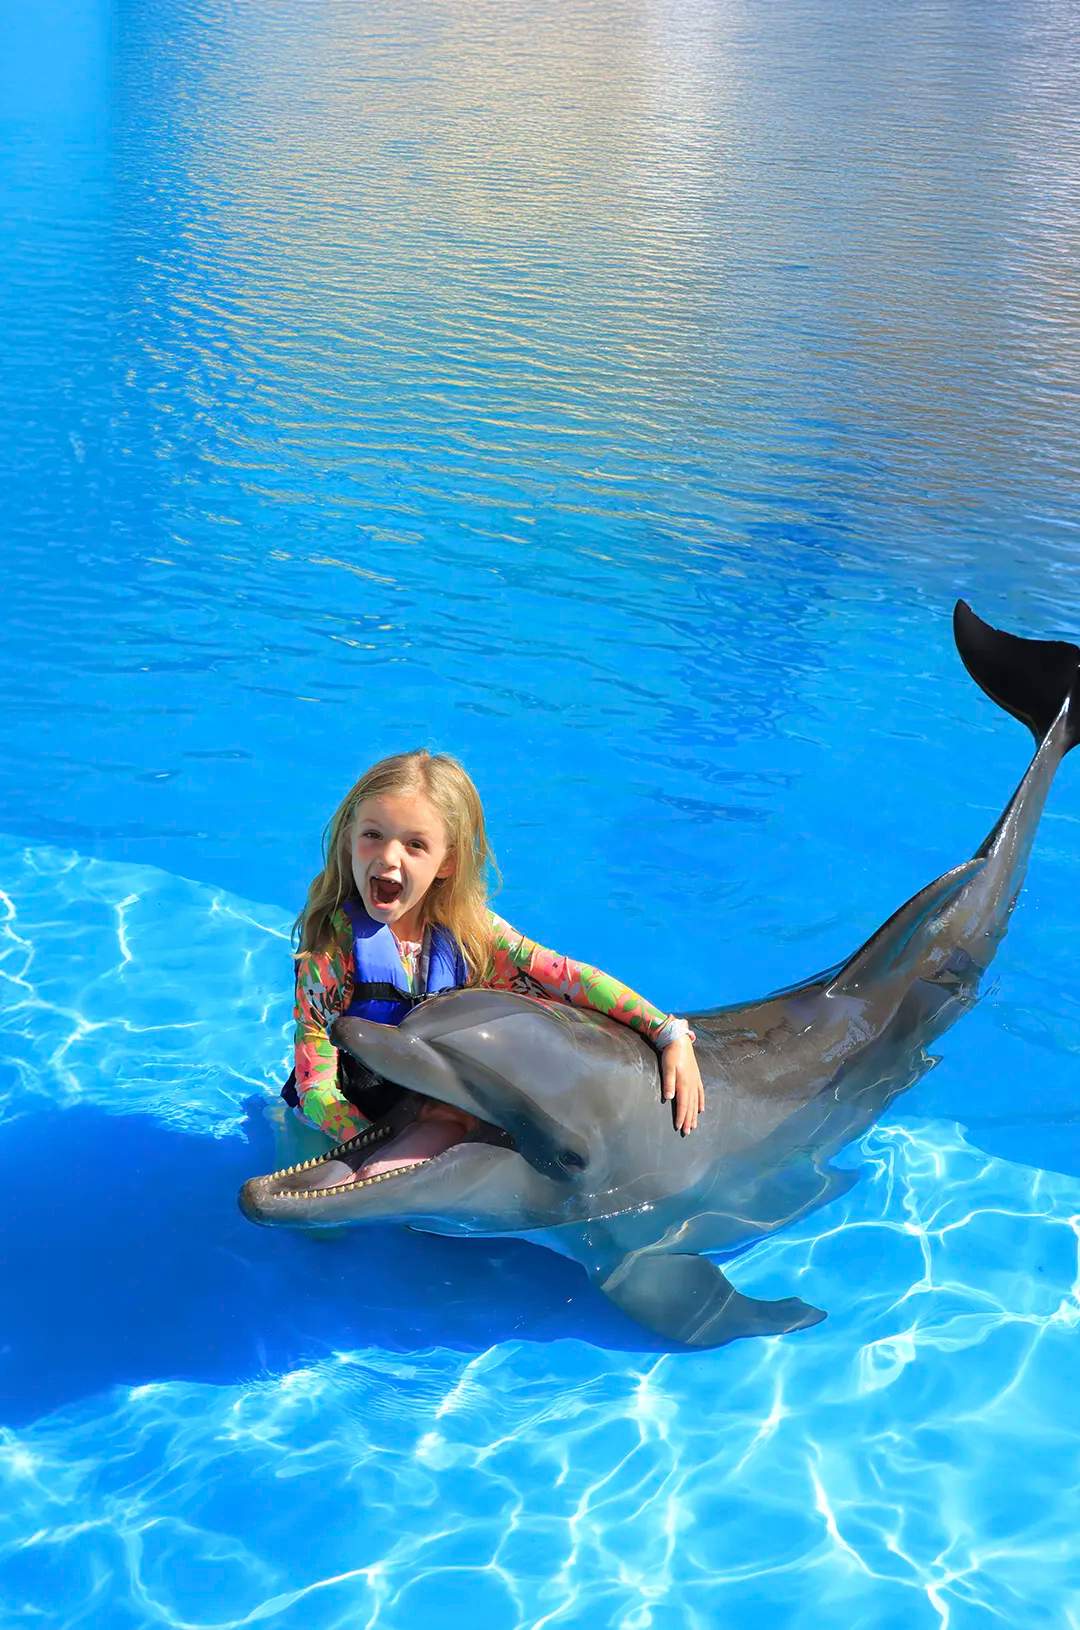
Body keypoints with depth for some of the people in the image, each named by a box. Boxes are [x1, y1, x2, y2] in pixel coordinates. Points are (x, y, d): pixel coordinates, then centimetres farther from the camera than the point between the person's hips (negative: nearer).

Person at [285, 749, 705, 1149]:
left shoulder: (469, 928, -7)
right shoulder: (336, 941, -19)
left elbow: (570, 977, -6)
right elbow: (316, 1088, -19)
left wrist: (673, 1035, -14)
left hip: (440, 1111, 5)